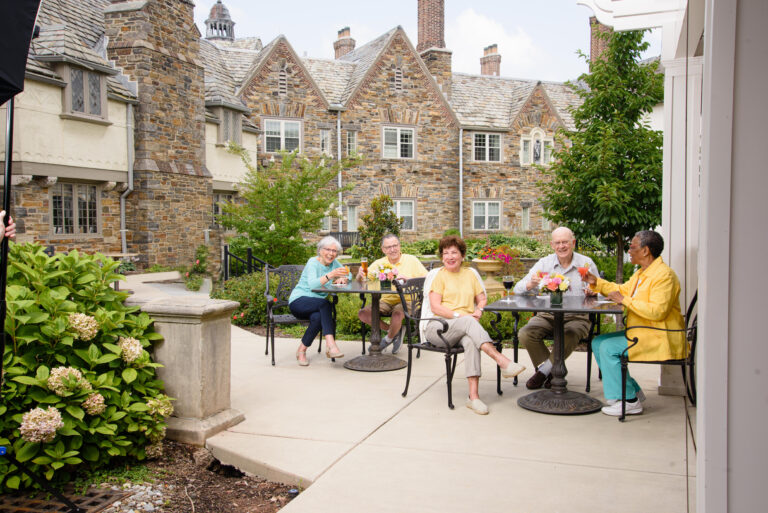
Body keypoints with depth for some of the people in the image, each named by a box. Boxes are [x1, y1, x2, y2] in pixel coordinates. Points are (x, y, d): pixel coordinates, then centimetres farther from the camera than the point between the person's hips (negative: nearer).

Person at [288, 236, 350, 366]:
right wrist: (330, 275, -44)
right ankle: (331, 344, -45)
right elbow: (312, 285, -29)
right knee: (325, 303, -36)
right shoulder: (313, 262, -12)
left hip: (317, 306, 5)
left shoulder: (333, 262, 8)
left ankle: (302, 350, -21)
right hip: (298, 301, -5)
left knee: (317, 317, -33)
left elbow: (348, 275, 14)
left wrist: (343, 279, -10)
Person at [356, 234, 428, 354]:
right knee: (363, 313, -17)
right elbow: (361, 281, 8)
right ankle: (393, 331, 2)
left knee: (397, 314, -36)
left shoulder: (411, 260, 1)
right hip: (386, 301, 4)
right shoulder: (379, 264, 9)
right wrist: (360, 274, -16)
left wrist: (408, 278, -21)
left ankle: (389, 338, 0)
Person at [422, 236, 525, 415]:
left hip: (465, 326, 3)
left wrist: (478, 310, -5)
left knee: (470, 340, -35)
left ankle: (473, 396, -41)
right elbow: (435, 307, -3)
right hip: (438, 327, -2)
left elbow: (482, 299, 19)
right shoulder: (437, 275, 8)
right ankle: (502, 361, -44)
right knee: (468, 322, -35)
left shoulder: (471, 273, 20)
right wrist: (460, 316, -15)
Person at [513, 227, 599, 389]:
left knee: (568, 336, -35)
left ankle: (543, 371, -8)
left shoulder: (587, 263, 5)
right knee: (525, 334, -25)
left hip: (576, 317, -2)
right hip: (547, 315, 2)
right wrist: (531, 284, -23)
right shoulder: (544, 263, 7)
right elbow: (518, 289, 0)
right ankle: (554, 371, -3)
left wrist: (592, 293, -18)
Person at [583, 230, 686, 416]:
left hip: (659, 338, -11)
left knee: (609, 348, -21)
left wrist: (625, 300, -22)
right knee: (598, 343, 6)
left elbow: (657, 311, -28)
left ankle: (629, 401, -10)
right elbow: (623, 289, 27)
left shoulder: (664, 275, -18)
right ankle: (633, 391, 9)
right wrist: (596, 282, 18)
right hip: (641, 333, 11)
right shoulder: (641, 273, 15)